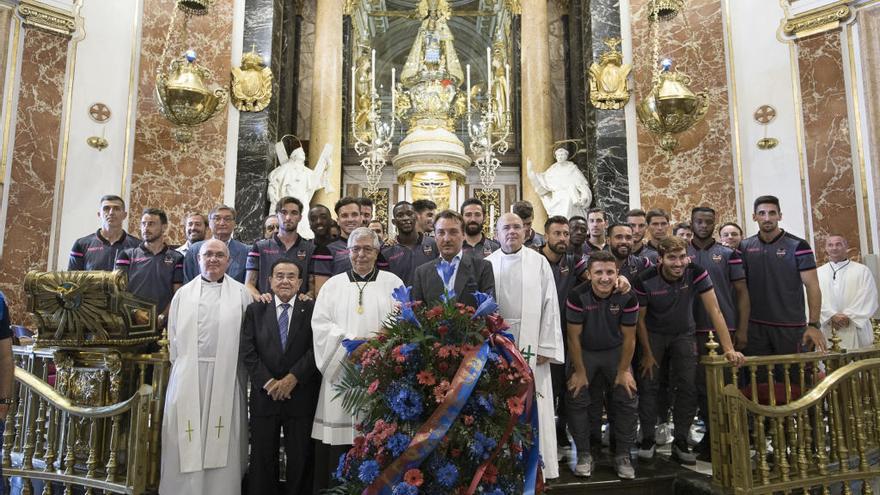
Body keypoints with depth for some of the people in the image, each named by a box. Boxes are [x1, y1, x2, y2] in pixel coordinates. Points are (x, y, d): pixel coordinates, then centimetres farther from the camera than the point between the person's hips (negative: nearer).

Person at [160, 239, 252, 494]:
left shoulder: (241, 293, 5)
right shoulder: (183, 294, 12)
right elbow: (173, 337, 11)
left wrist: (238, 367, -3)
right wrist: (181, 364, 3)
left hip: (225, 376, -1)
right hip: (188, 375, 2)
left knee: (222, 441, 3)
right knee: (185, 442, 4)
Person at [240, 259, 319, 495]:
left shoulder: (312, 309, 0)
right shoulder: (255, 310, 6)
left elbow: (316, 349, -7)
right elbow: (247, 351, -1)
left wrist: (293, 378, -14)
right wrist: (268, 382, -10)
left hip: (301, 397, -1)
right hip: (264, 395, 2)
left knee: (301, 459, 7)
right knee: (262, 458, 11)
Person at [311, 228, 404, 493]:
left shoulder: (393, 282, 8)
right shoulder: (333, 284, 11)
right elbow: (320, 324, 1)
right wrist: (352, 341, -11)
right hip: (342, 373, 1)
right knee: (338, 449, 0)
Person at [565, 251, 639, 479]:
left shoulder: (627, 297, -20)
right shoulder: (577, 296, -25)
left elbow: (629, 337, -10)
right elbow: (573, 336, -16)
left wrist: (623, 371, -6)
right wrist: (580, 372, -12)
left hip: (615, 351, 1)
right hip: (584, 351, -1)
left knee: (628, 400, -5)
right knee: (577, 400, -6)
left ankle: (623, 456, 12)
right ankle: (584, 455, 10)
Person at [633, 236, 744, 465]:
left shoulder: (696, 273, -22)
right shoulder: (645, 281, -24)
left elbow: (715, 311, -22)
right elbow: (640, 319, -12)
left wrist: (729, 348, -30)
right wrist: (647, 354, -9)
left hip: (683, 335, 1)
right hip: (653, 335, -1)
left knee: (688, 387, -6)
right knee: (648, 386, -4)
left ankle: (681, 442, 9)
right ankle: (647, 439, 11)